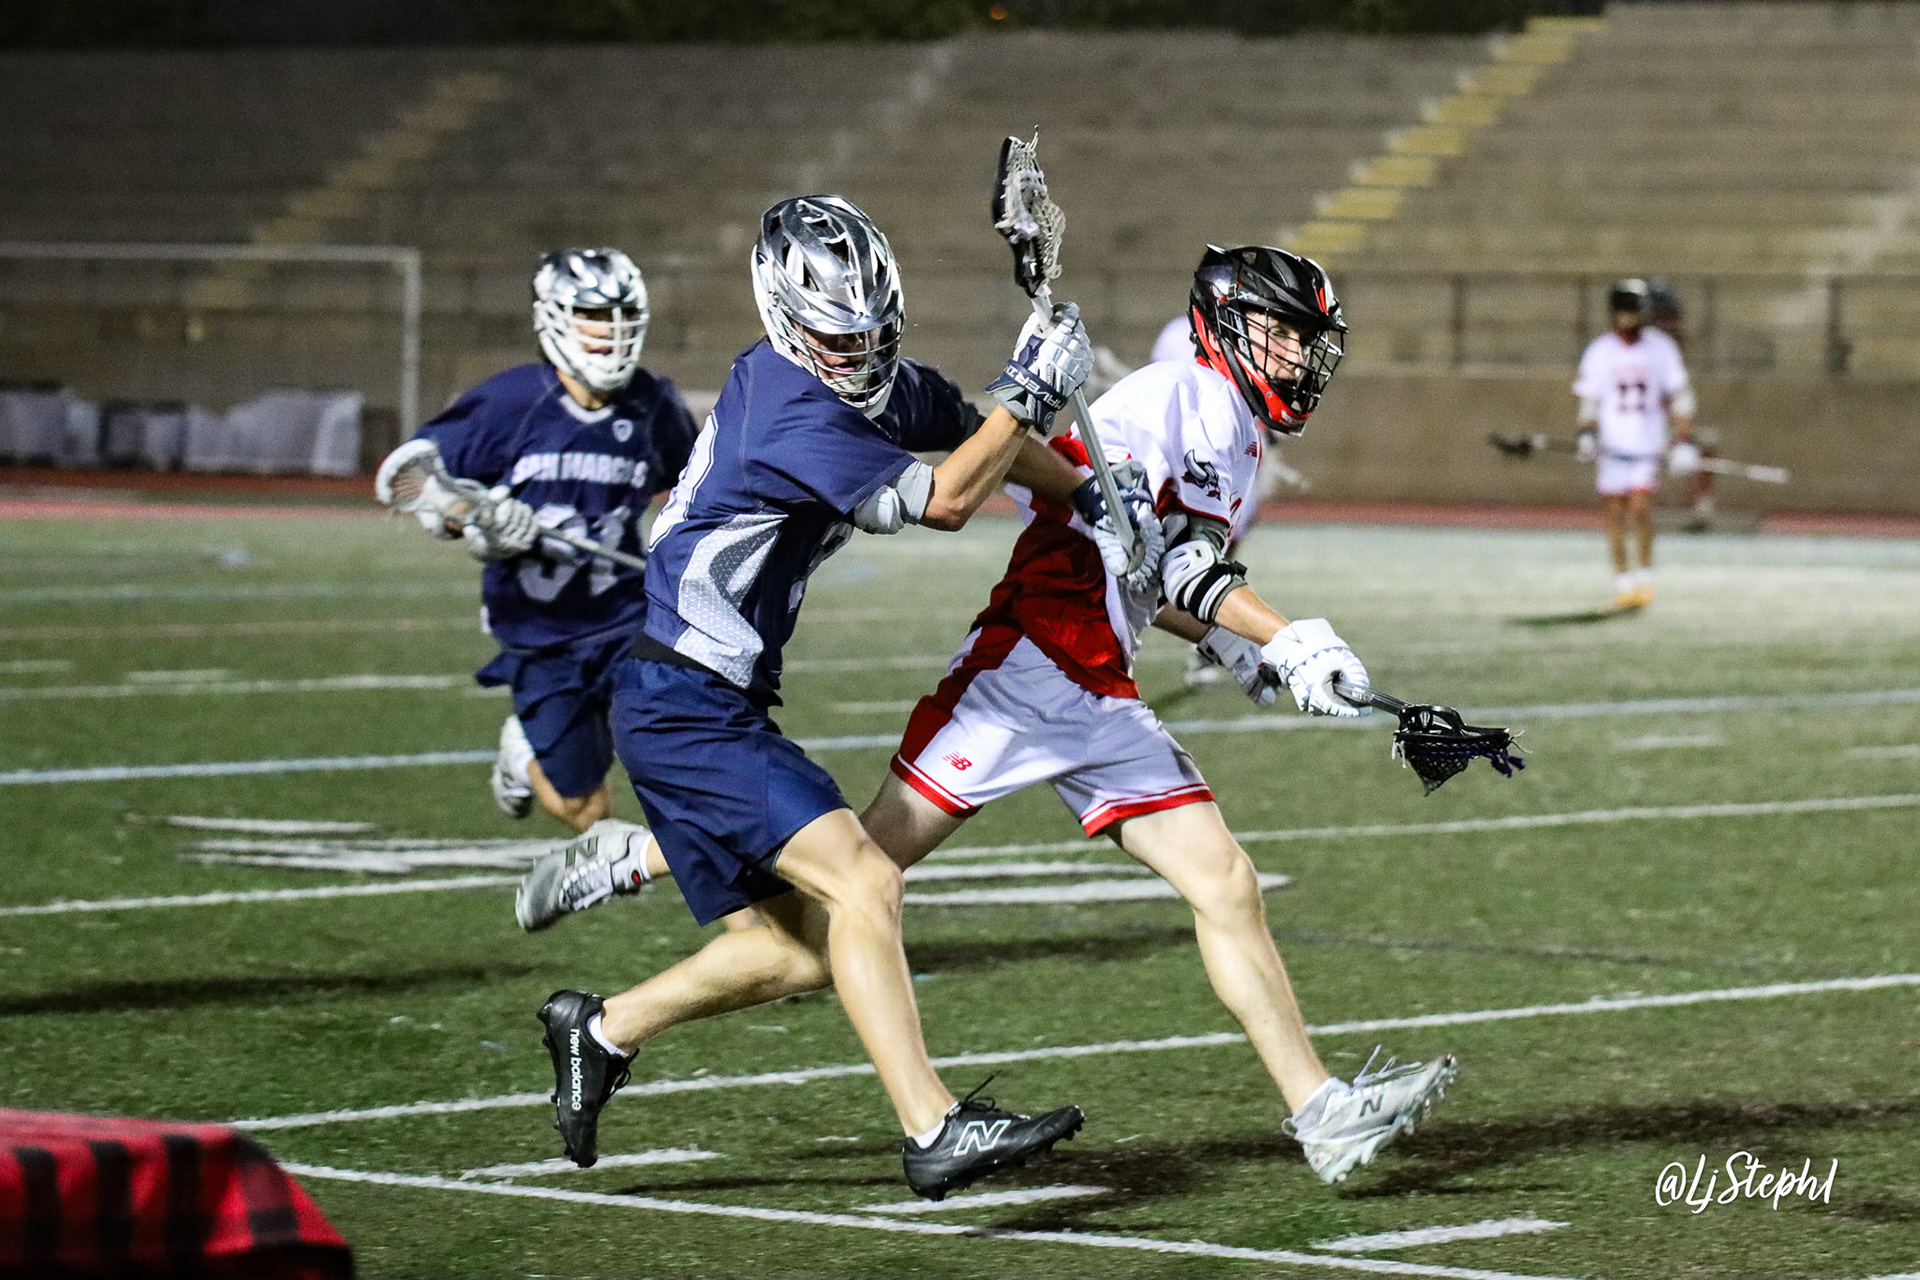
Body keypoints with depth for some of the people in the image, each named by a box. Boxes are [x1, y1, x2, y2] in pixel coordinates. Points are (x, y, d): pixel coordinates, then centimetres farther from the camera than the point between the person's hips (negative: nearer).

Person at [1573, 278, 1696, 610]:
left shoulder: (1661, 347, -1)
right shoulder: (1599, 352, 0)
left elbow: (1680, 396, 6)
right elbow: (1589, 399, 8)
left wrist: (1684, 442, 2)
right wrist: (1586, 435, -7)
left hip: (1648, 445, -1)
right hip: (1612, 446, 1)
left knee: (1640, 510, -14)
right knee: (1614, 515, 0)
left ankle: (1645, 577, 0)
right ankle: (1623, 584, 9)